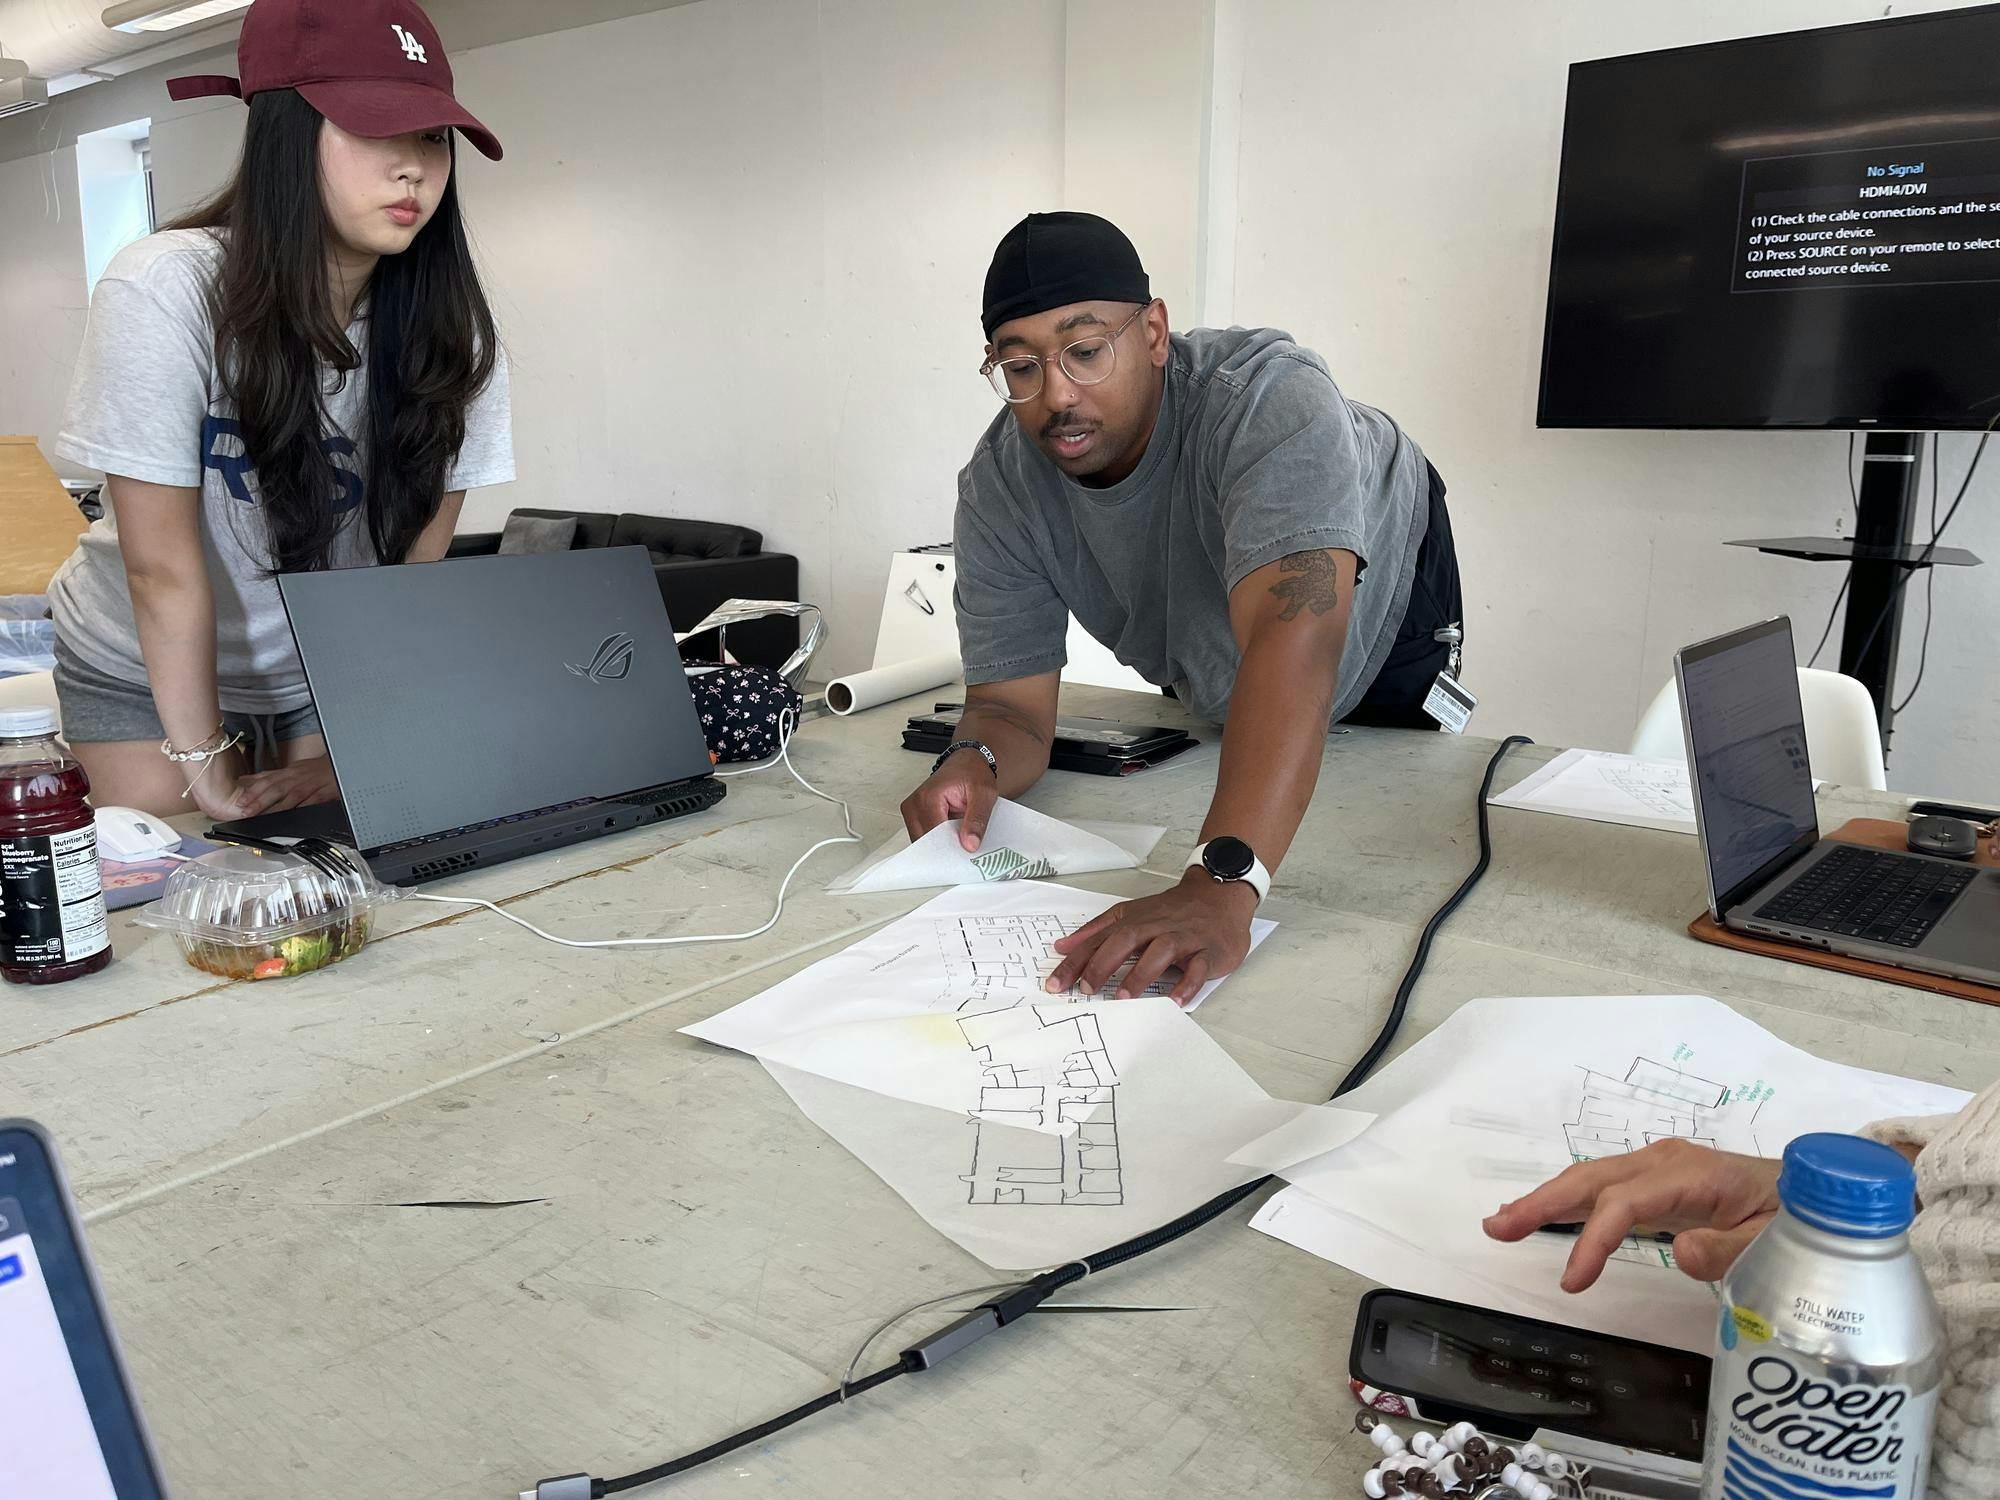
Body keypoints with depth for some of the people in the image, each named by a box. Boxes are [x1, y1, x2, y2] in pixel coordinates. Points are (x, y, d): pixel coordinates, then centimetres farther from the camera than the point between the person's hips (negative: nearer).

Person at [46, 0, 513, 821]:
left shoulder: (450, 327, -16)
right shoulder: (165, 291, -25)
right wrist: (207, 770, -20)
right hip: (142, 674, -2)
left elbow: (416, 564, -13)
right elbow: (162, 565, -23)